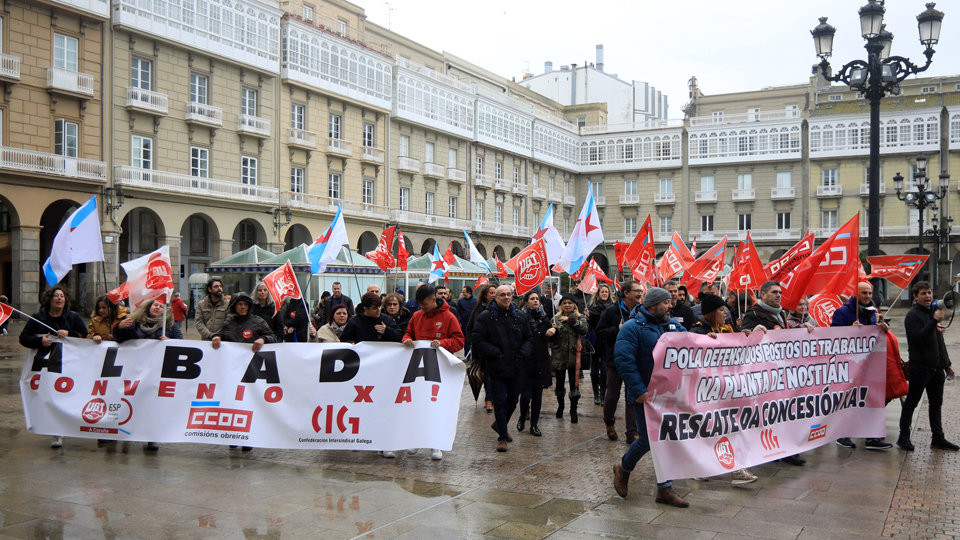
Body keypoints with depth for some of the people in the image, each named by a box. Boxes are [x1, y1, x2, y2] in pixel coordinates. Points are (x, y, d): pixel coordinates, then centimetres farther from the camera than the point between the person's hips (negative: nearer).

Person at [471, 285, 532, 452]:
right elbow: (477, 340, -10)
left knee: (513, 399, 16)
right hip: (496, 368, -5)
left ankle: (500, 424, 41)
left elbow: (529, 339, 12)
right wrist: (495, 353, -15)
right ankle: (502, 437, 9)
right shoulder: (486, 317, -7)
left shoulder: (520, 316, 7)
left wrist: (523, 352, -6)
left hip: (515, 367, 5)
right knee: (500, 402, -2)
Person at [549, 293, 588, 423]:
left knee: (574, 383, -3)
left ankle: (573, 410, 8)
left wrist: (570, 320, -21)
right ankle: (560, 406, 32)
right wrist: (550, 333, -22)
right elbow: (551, 339, 1)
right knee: (559, 382, 11)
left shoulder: (580, 318, 5)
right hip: (559, 356, 2)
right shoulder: (555, 318, 9)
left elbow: (584, 329, -17)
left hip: (574, 356, -2)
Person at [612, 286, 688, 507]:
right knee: (648, 440, -2)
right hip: (645, 395, -6)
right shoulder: (633, 327, -11)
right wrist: (639, 390, -23)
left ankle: (665, 489, 16)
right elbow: (624, 360, -18)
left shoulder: (673, 324, 11)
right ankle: (623, 468, 27)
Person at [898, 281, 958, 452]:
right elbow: (918, 338, -23)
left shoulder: (933, 312, 16)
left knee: (936, 403, 12)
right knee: (911, 402, 0)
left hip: (937, 367, 8)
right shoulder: (913, 315, -10)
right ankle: (903, 437, 6)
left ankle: (938, 438, 19)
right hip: (920, 367, -8)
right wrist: (934, 321, -29)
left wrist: (947, 364, 23)